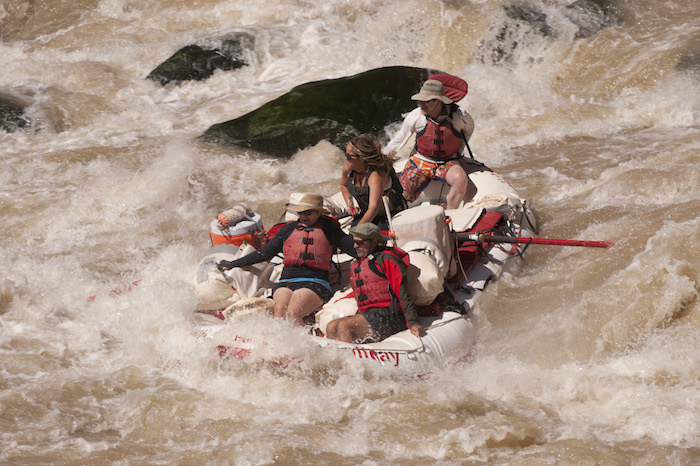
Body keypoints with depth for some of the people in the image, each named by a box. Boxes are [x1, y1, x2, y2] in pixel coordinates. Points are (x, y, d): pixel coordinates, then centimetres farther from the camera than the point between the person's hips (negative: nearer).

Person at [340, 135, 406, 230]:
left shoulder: (376, 175, -32)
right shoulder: (347, 169, -9)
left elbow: (373, 208, -40)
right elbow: (344, 185, 18)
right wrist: (350, 205, 1)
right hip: (365, 214, 6)